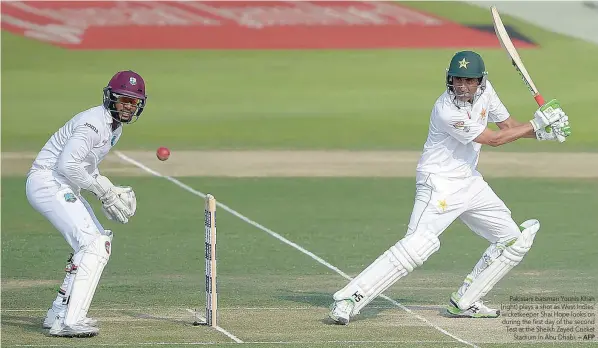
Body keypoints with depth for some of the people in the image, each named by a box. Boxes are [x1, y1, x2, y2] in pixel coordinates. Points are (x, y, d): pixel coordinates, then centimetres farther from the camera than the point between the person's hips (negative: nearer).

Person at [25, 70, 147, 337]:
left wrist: (110, 192, 7)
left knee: (101, 243, 16)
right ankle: (69, 321, -26)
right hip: (47, 182, -11)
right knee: (93, 244, -20)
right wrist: (103, 190, -20)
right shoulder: (95, 122, -18)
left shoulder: (115, 128, 14)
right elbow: (67, 164, -27)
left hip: (66, 189, 11)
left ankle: (59, 312, 18)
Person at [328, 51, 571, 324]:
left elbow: (507, 125, 12)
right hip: (440, 184, -9)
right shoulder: (447, 111, -25)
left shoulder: (484, 92, -1)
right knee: (419, 245, -26)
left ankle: (464, 303, 16)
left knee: (513, 241, 10)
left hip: (470, 182, 9)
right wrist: (537, 124, -13)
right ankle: (348, 299, -25)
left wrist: (542, 132, -5)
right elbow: (494, 139, -19)